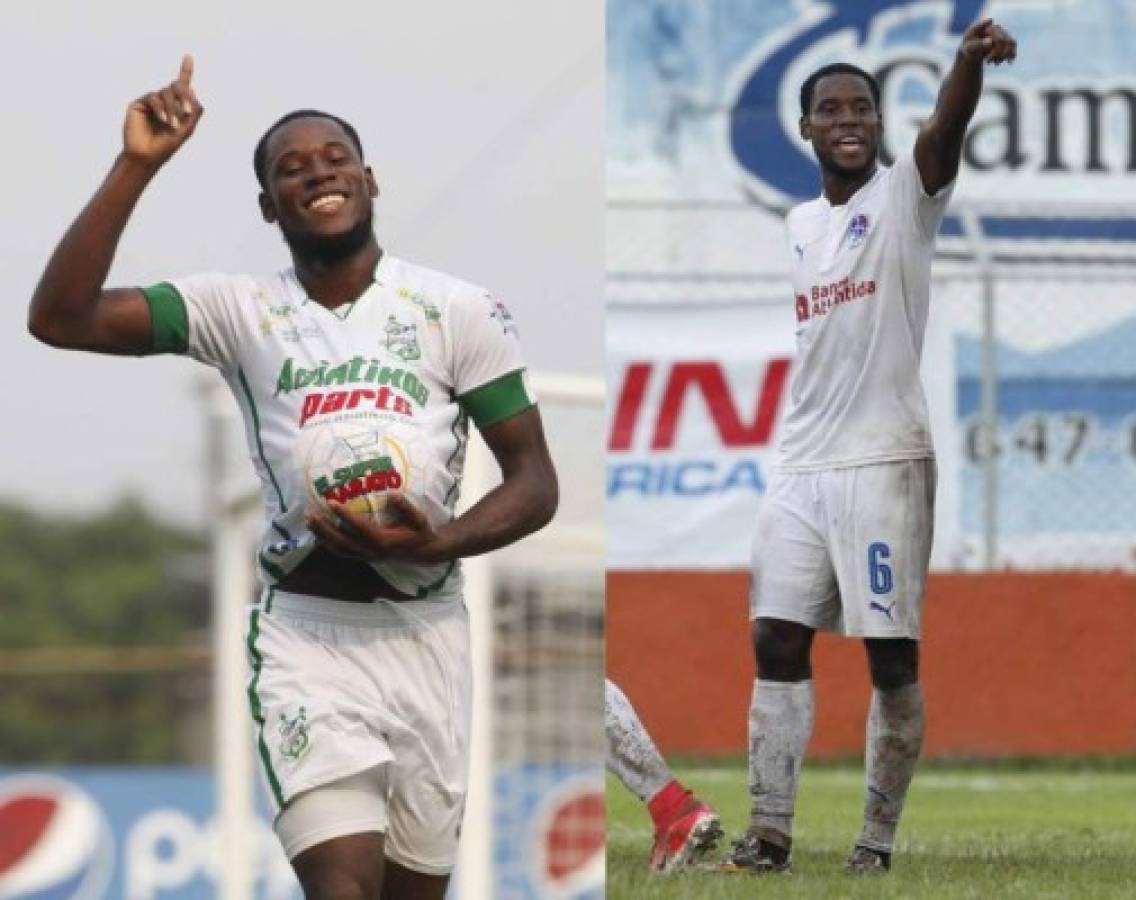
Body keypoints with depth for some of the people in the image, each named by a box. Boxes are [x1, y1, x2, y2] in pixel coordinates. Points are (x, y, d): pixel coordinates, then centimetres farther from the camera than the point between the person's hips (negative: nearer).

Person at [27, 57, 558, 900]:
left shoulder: (460, 311, 2)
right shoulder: (240, 309, 2)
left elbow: (535, 482, 3)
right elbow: (60, 317, -9)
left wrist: (438, 543, -17)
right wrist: (136, 166, -14)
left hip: (425, 631, 2)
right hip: (306, 632, -2)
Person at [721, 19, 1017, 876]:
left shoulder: (905, 195, -3)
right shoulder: (799, 224, 16)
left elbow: (945, 131, -25)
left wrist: (970, 60, -45)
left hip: (883, 462, -6)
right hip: (801, 464, 6)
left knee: (892, 654, -5)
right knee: (777, 642, 1)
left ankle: (880, 835, 1)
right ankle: (770, 830, 2)